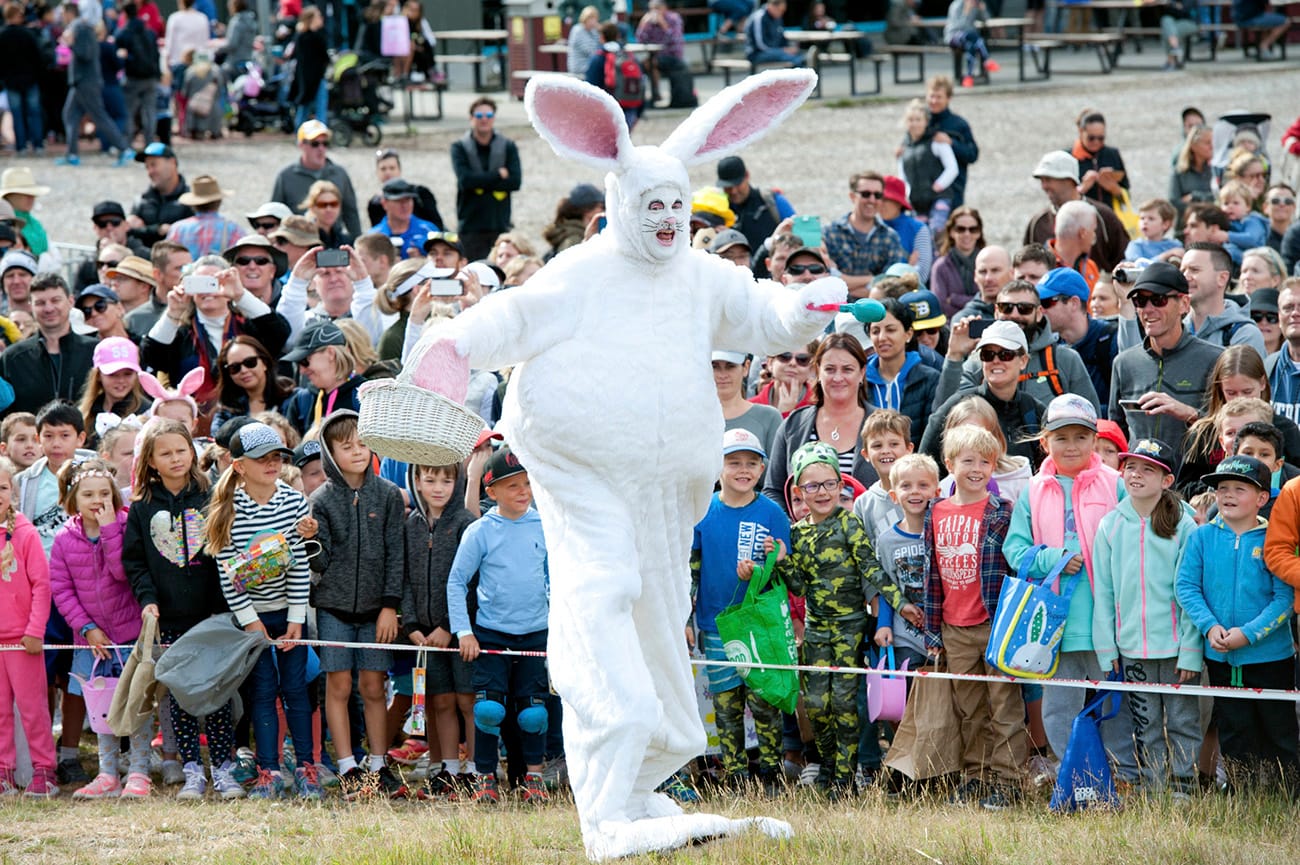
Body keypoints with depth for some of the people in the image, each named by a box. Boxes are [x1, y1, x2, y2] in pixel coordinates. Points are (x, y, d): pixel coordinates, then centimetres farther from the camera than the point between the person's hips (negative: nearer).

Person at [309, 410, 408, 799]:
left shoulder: (388, 495, 3)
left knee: (373, 686, 3)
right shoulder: (322, 500, 1)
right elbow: (321, 560, -2)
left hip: (375, 606, 1)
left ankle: (378, 766, 10)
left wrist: (390, 606, -3)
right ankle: (348, 770, 2)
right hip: (333, 605, 0)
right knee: (339, 686, -2)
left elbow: (395, 554, 2)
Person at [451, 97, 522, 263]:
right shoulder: (459, 148, 5)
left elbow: (516, 181, -4)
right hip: (471, 228, -1)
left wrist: (481, 183, -9)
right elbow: (465, 179, -11)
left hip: (500, 225, 1)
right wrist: (498, 175, -7)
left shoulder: (508, 147, 9)